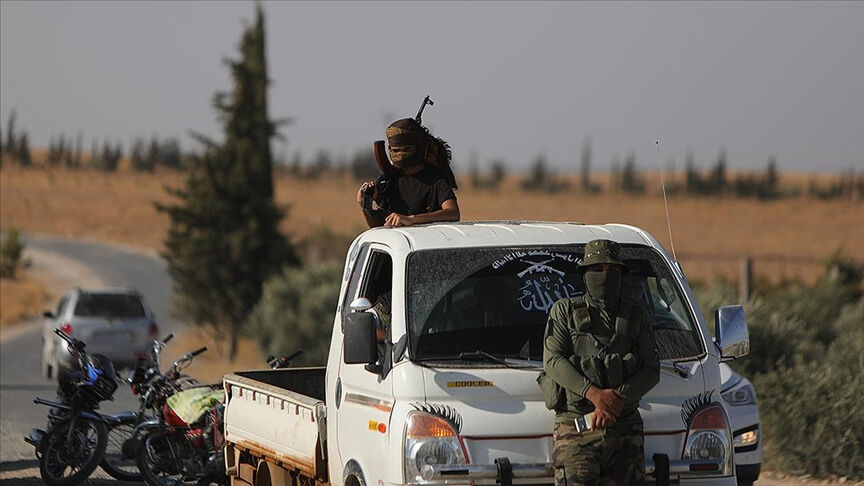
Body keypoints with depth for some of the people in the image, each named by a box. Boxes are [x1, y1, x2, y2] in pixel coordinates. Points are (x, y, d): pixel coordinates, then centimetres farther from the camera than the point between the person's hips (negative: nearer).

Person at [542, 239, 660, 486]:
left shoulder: (635, 316, 15)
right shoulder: (565, 311, 9)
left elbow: (651, 370, 6)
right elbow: (552, 360, -4)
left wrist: (618, 399, -13)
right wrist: (593, 393, -17)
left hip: (625, 430, 3)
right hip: (575, 429, -3)